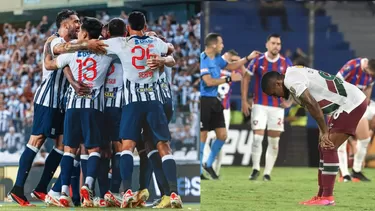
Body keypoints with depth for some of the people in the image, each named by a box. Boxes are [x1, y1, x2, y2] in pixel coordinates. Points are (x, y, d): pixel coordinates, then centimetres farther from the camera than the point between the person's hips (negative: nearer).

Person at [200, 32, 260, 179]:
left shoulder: (217, 59, 11)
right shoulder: (202, 60, -17)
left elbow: (230, 66, 30)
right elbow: (209, 81, -23)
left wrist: (248, 58, 27)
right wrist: (229, 79, -16)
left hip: (214, 101, 9)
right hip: (203, 101, -9)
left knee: (222, 135, 6)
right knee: (202, 136, -4)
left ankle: (209, 164, 23)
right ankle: (198, 171, 7)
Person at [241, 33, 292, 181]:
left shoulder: (285, 63, 1)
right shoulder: (258, 61, -2)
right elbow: (246, 79, 6)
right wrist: (244, 101, 1)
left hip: (277, 107, 1)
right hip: (259, 106, -1)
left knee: (274, 141, 2)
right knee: (257, 138, -9)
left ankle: (267, 172, 10)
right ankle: (255, 169, 6)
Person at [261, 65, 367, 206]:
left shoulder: (291, 80, -15)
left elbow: (313, 106, -24)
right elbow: (317, 108, 12)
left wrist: (324, 132, -18)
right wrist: (323, 133, 3)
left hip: (352, 103, -10)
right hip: (353, 103, 10)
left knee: (329, 148, -12)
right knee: (324, 147, 13)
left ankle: (327, 197, -10)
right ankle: (321, 195, 16)